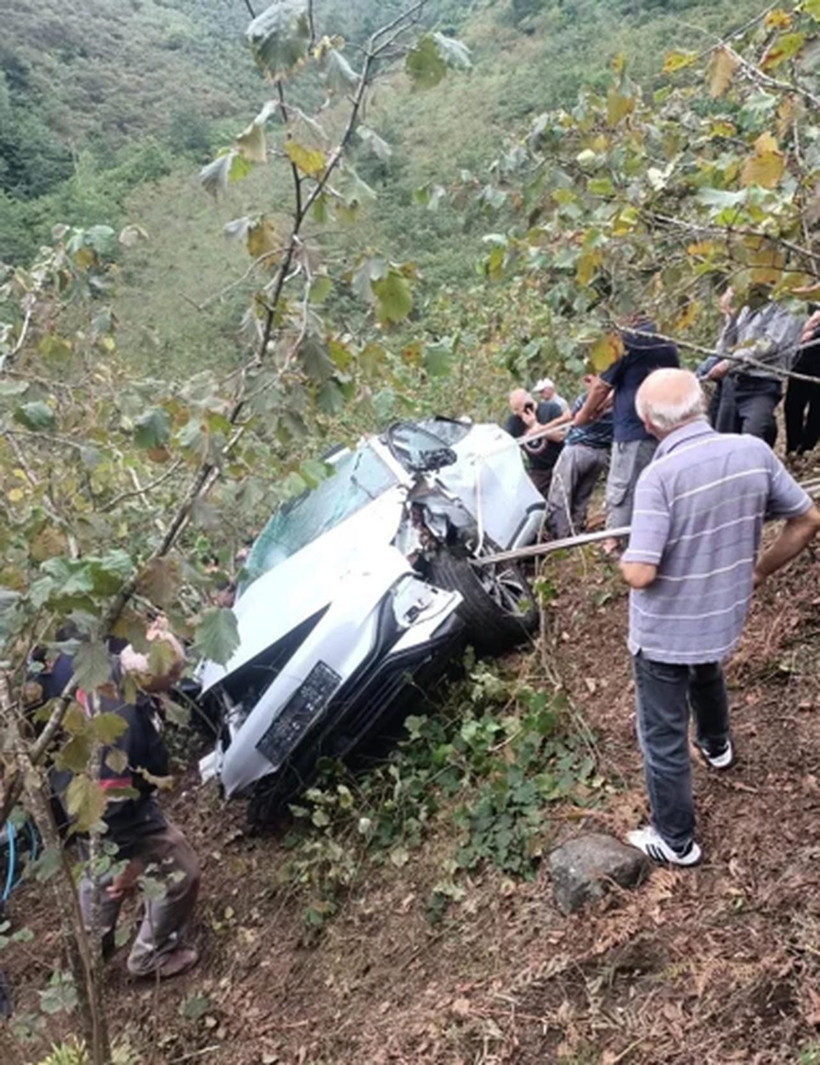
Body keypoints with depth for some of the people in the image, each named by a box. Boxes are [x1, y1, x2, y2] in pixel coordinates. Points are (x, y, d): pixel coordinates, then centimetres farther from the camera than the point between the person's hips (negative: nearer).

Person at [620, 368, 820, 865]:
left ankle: (677, 841, 29)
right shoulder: (754, 451, -12)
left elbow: (640, 574, -31)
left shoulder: (659, 476, -29)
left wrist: (624, 558, -7)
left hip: (664, 632, -6)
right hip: (724, 618, 7)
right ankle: (717, 745, 66)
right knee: (707, 675, 38)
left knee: (663, 737, 12)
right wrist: (760, 571, 11)